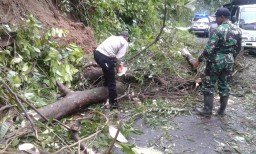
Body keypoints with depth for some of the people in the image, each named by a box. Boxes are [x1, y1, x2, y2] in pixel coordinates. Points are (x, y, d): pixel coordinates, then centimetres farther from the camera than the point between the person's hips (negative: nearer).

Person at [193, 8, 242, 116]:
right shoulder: (237, 31, 6)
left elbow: (209, 48, -20)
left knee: (208, 85, 5)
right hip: (228, 62, 7)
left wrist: (199, 61, -13)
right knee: (224, 86, 13)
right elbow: (238, 48, 14)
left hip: (215, 62, -7)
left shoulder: (218, 30, -16)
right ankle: (222, 110, 22)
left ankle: (207, 110, 9)